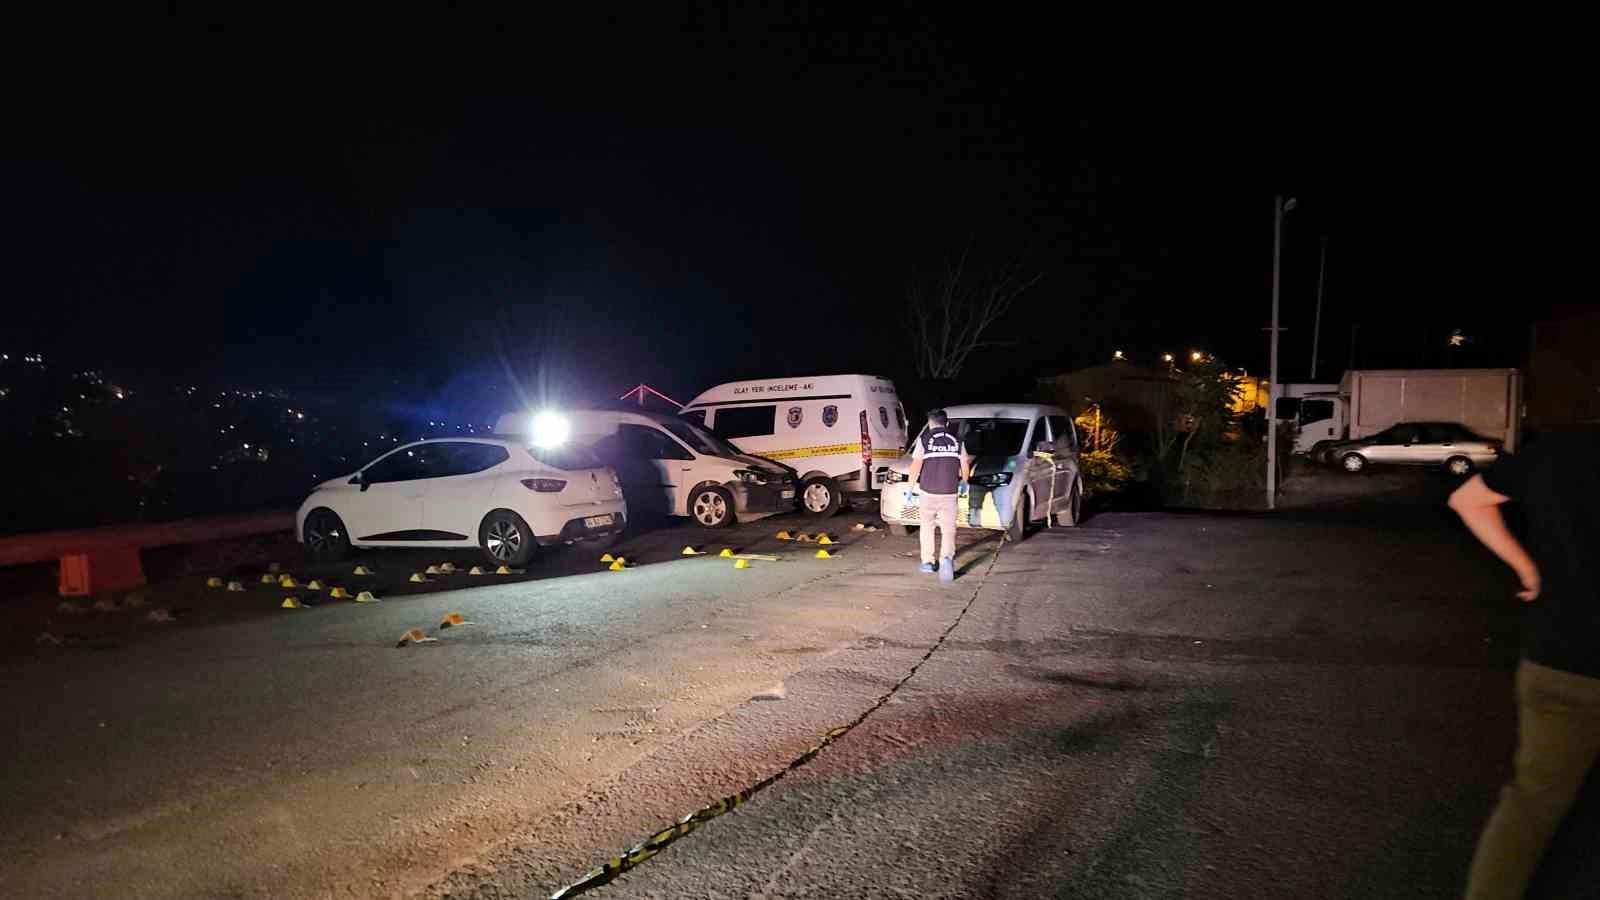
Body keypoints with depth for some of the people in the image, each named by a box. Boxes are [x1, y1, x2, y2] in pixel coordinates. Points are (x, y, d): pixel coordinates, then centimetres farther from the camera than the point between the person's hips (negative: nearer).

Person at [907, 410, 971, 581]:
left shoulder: (924, 439, -1)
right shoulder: (956, 440, 7)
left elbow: (916, 465, -11)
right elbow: (965, 466, 10)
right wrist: (964, 482, 28)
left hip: (928, 491, -1)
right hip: (950, 492, 1)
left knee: (927, 527, 16)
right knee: (948, 528, 1)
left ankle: (928, 562, 20)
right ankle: (947, 557, -23)